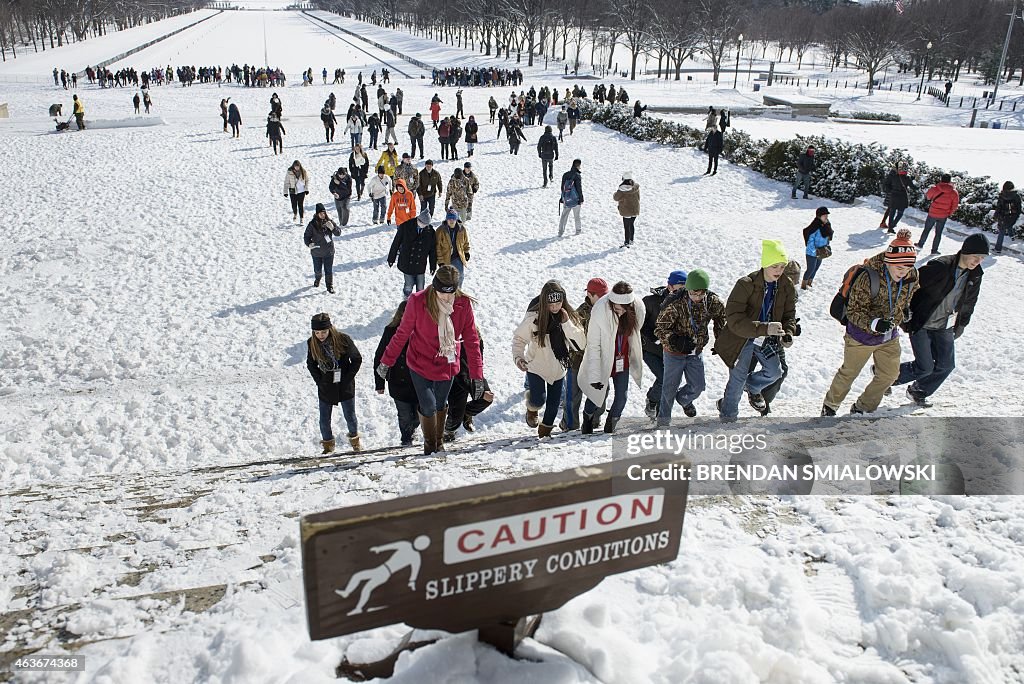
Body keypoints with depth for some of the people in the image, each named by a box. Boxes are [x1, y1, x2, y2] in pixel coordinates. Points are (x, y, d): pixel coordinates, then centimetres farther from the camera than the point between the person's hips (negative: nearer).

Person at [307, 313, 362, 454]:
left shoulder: (343, 339, -16)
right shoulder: (312, 343, -7)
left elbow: (357, 359, -6)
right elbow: (311, 364, 9)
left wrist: (347, 378, -9)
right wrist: (319, 380, -2)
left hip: (345, 387, -2)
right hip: (325, 388, 2)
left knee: (350, 416, 10)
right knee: (324, 420, 8)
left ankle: (354, 439, 37)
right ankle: (328, 444, 30)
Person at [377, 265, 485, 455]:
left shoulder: (464, 304, -16)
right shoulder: (418, 302, -22)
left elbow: (471, 340, -9)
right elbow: (402, 334, -10)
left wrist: (477, 374, -8)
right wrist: (386, 361, -2)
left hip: (447, 366, 2)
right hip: (420, 365, -2)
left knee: (441, 405, 18)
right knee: (428, 406, -3)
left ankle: (439, 441, 44)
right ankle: (429, 444, 26)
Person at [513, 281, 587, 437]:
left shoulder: (569, 317, -12)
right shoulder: (533, 317, -20)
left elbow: (581, 344, -18)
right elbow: (519, 338, -8)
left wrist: (566, 324, -28)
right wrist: (518, 357, -25)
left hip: (558, 367, 3)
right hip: (536, 366, -3)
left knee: (554, 403, 13)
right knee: (539, 400, -13)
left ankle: (545, 430, 40)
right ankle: (532, 408, 25)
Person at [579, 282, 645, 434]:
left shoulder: (638, 307, -18)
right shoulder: (600, 312, -29)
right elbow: (593, 345, -22)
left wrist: (636, 359, 16)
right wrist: (594, 376, -24)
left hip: (623, 360, 4)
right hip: (603, 359, -3)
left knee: (622, 396, 5)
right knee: (599, 394, 4)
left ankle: (610, 425, 32)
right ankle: (588, 417, 38)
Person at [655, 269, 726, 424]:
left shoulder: (712, 301, -13)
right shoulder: (675, 304, -26)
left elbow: (721, 315, 10)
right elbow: (660, 328, -19)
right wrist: (677, 342, -34)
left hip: (696, 352, 4)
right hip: (674, 352, -4)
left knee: (698, 386, 7)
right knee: (670, 387, 7)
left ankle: (683, 399, 42)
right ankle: (663, 420, 29)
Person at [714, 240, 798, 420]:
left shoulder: (787, 287, -7)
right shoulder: (745, 285, -25)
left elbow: (789, 315, 6)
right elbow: (734, 319, -32)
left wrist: (788, 333, -17)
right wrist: (764, 328, -41)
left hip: (767, 341, 5)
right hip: (742, 339, -5)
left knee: (774, 372, 10)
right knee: (738, 379, 2)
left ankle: (752, 386, 44)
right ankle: (727, 415, 24)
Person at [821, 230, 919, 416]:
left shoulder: (911, 277, -12)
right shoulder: (868, 277, -30)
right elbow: (853, 311, -25)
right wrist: (874, 323, -38)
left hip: (890, 337, 5)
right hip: (862, 336, -5)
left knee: (889, 375, 13)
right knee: (849, 373, 13)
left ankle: (863, 407, 34)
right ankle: (830, 405, 37)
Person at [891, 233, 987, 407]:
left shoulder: (975, 275, -1)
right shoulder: (940, 266, -24)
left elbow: (968, 303, 16)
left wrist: (961, 326, 20)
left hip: (944, 328, 7)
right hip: (921, 326, -7)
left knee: (946, 365, 7)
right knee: (925, 368, -7)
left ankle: (918, 392, 30)